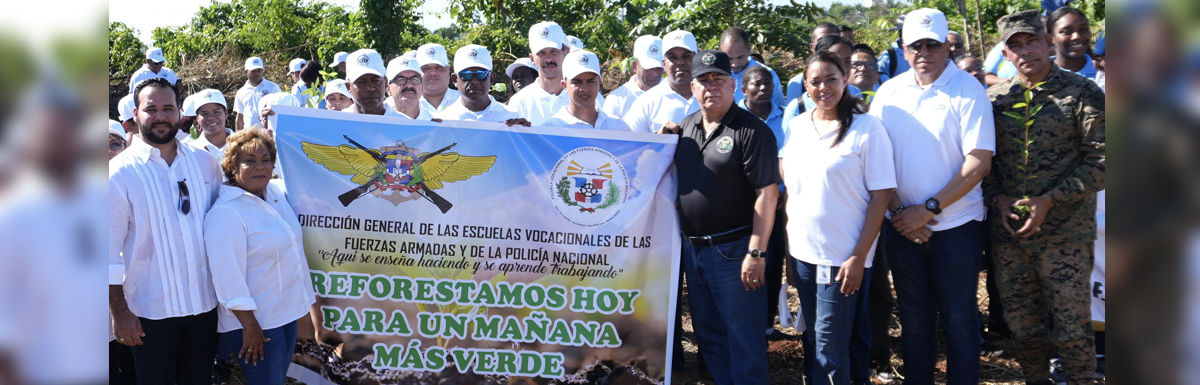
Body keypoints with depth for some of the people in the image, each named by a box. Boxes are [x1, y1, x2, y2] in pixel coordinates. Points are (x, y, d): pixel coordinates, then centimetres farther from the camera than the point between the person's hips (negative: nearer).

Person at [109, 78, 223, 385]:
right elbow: (110, 253, -9)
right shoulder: (120, 173, -9)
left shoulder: (204, 161, 3)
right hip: (151, 310, -3)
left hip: (205, 302, 3)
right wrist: (120, 313, -10)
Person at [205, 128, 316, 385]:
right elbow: (228, 277, -22)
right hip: (256, 324, -8)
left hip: (288, 314, 8)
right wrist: (250, 326, -21)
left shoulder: (277, 194, 4)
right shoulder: (226, 213, -19)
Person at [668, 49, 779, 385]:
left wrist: (756, 253, -20)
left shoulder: (751, 130, -12)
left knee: (743, 336, 1)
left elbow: (767, 193, -16)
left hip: (733, 250, -7)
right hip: (692, 247, 7)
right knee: (707, 332, 17)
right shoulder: (685, 127, 9)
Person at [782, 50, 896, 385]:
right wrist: (788, 252, 7)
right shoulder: (798, 125, 6)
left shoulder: (866, 126, -8)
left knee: (830, 343, 0)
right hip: (803, 252, 5)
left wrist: (859, 257, -15)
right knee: (812, 337, 14)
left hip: (843, 257, -5)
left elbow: (881, 196, -9)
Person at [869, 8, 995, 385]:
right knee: (913, 321, 14)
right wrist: (898, 211, -7)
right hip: (902, 226, 4)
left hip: (955, 226, -3)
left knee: (959, 323, 4)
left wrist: (929, 209, -16)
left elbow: (979, 163, -14)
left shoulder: (968, 90, -8)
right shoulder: (888, 92, 3)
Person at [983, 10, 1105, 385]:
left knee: (1071, 329, 3)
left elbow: (1100, 163, -8)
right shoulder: (994, 98, 7)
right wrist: (999, 199, -5)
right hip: (1009, 234, 4)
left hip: (1065, 234, -3)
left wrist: (1048, 201, -15)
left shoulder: (1082, 93, -4)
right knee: (1023, 326, 12)